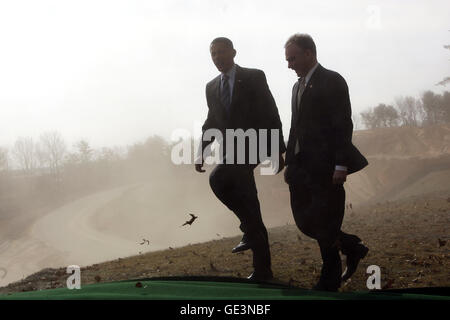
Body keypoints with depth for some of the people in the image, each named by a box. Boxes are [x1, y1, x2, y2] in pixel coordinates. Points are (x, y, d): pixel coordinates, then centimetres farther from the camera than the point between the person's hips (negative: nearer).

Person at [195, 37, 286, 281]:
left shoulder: (254, 77, -3)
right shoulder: (212, 87, 14)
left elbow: (271, 114, -6)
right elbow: (211, 121, 20)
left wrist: (278, 151, -11)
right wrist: (201, 152, 10)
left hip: (255, 144, -5)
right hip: (231, 151, 5)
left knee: (218, 178, -24)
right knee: (248, 206, 2)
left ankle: (249, 228, -9)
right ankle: (262, 269, 11)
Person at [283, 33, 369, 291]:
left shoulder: (332, 81, -8)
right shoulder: (299, 86, 19)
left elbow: (343, 125, -14)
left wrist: (341, 165, -19)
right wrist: (290, 163, 17)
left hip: (325, 168, -8)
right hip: (303, 168, 8)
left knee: (324, 225, -4)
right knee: (305, 222, 6)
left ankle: (329, 282, 11)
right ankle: (353, 248, 23)